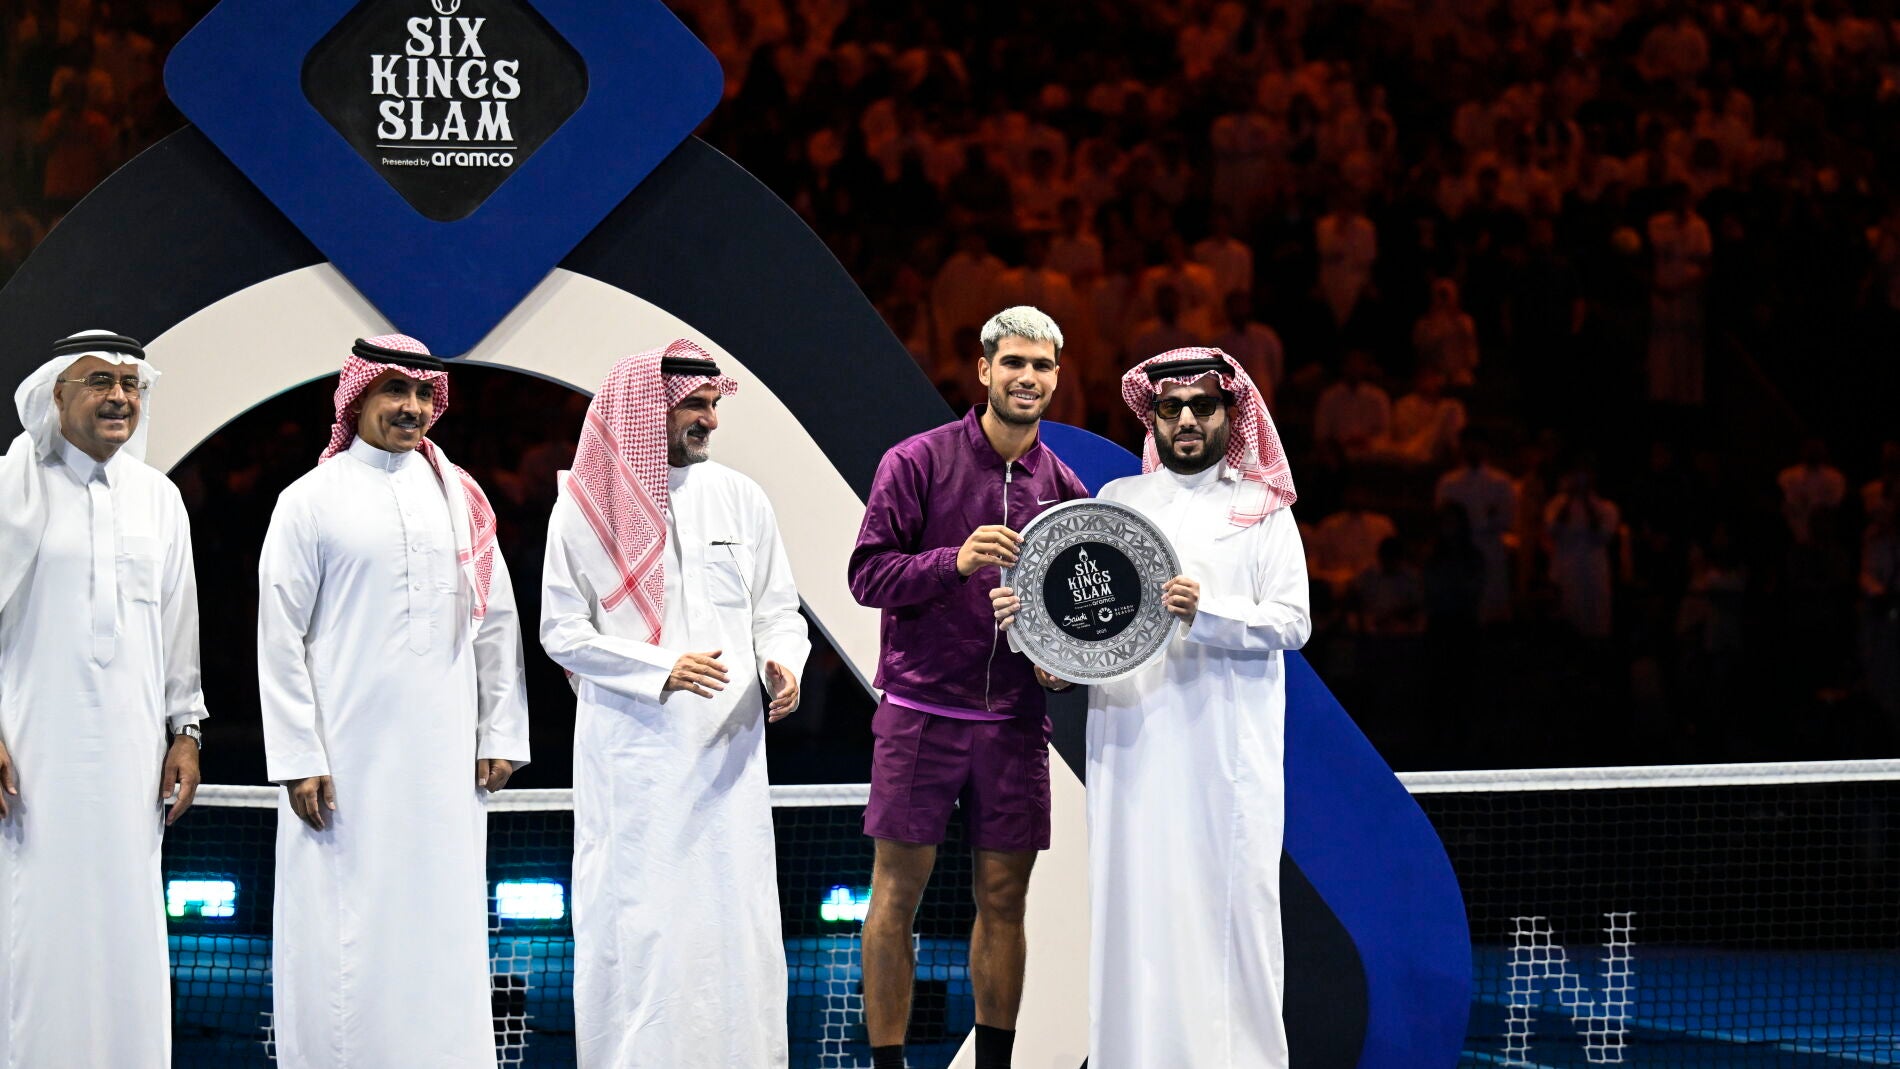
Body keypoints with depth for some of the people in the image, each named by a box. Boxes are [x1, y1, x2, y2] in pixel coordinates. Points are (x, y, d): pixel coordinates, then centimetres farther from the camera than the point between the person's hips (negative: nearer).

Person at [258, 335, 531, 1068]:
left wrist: (501, 734, 6)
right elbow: (280, 637, -2)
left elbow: (496, 622, 12)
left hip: (443, 758, 3)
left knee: (441, 924, 3)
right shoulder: (311, 501, 1)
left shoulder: (460, 498, 11)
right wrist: (298, 758, -8)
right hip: (345, 757, -3)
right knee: (342, 932, -2)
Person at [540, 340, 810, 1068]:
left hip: (728, 748, 3)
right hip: (632, 753, -2)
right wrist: (660, 670, -13)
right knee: (638, 921, -2)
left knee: (734, 918, 2)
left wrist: (782, 664, -10)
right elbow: (561, 631, -1)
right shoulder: (588, 504, 0)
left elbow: (778, 610, 12)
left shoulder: (740, 499, 7)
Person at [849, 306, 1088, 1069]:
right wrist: (954, 561, -22)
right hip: (921, 714, -4)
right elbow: (868, 575, -8)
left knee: (1003, 899, 7)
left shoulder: (1063, 488, 9)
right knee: (897, 892, -1)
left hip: (1014, 722, 4)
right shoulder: (917, 462, -3)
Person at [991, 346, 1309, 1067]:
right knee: (1134, 890, -1)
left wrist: (1207, 613, -17)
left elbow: (1293, 623, -2)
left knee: (1228, 894, -5)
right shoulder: (1116, 500, 15)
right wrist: (1024, 608, -9)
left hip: (1227, 740, -2)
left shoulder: (1262, 509, 8)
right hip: (1130, 735, 2)